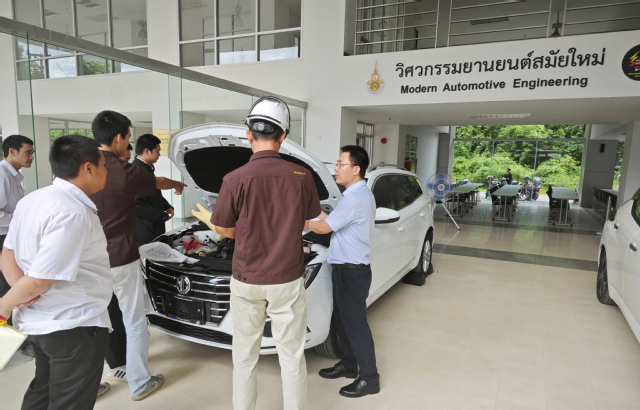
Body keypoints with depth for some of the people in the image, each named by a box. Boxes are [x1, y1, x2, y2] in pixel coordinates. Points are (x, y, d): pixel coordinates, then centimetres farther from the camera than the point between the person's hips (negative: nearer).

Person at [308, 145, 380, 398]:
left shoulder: (355, 198, -22)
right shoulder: (361, 194, 11)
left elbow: (324, 227, -17)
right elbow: (335, 223, 14)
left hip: (352, 271, -10)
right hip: (345, 268, 10)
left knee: (355, 323, 1)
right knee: (342, 319, 20)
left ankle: (369, 379, 16)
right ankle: (347, 364, 36)